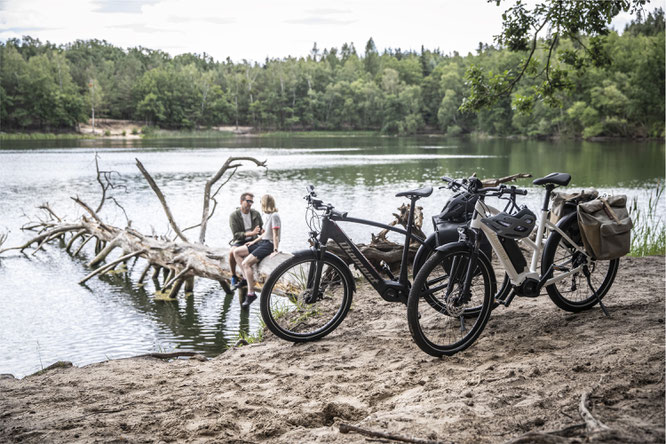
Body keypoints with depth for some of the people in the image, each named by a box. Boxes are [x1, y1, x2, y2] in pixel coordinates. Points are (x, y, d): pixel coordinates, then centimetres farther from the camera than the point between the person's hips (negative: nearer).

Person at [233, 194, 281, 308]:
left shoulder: (274, 216, -14)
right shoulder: (268, 215, 15)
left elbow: (275, 235, -18)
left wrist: (275, 250, -22)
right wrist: (254, 241, 20)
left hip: (269, 245, -10)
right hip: (262, 243, 10)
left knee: (246, 263, -25)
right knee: (236, 252, 7)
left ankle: (251, 293, -23)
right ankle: (246, 278, 9)